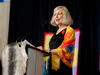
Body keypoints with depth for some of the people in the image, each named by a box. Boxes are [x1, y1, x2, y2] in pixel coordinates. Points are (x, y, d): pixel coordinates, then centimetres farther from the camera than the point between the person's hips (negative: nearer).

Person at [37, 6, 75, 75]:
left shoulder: (69, 31, -4)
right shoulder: (57, 32, 20)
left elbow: (64, 50, -15)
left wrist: (47, 51, -26)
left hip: (63, 67, -7)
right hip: (53, 66, 7)